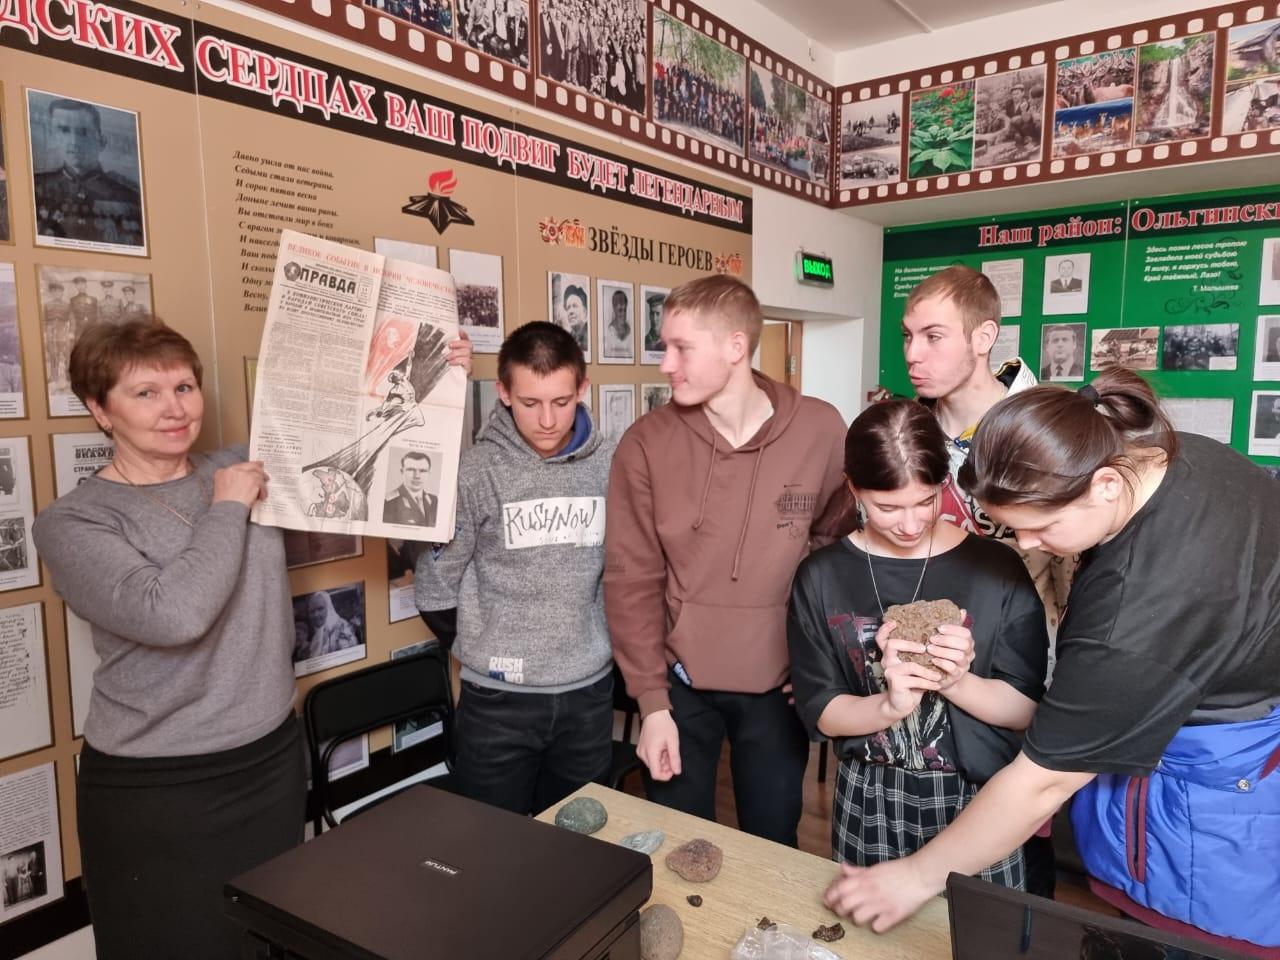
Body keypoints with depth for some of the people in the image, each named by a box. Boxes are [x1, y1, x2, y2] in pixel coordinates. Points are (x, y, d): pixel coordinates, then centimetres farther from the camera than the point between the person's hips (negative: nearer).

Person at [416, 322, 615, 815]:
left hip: (589, 692, 3)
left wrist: (597, 641, 7)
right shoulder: (474, 472, -13)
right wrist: (484, 647, 5)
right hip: (497, 698, -2)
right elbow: (434, 589, -5)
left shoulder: (611, 466, -5)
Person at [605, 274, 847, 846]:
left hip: (779, 684, 0)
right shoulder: (646, 443, -9)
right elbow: (631, 580, -6)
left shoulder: (820, 430, -8)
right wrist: (652, 700, -8)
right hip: (679, 684, 0)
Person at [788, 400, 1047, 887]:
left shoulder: (997, 569, -10)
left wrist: (956, 683, -25)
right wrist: (890, 706, -25)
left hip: (979, 801, -1)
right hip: (869, 804, 1)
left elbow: (1027, 709, -7)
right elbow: (819, 712, -7)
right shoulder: (820, 578, -7)